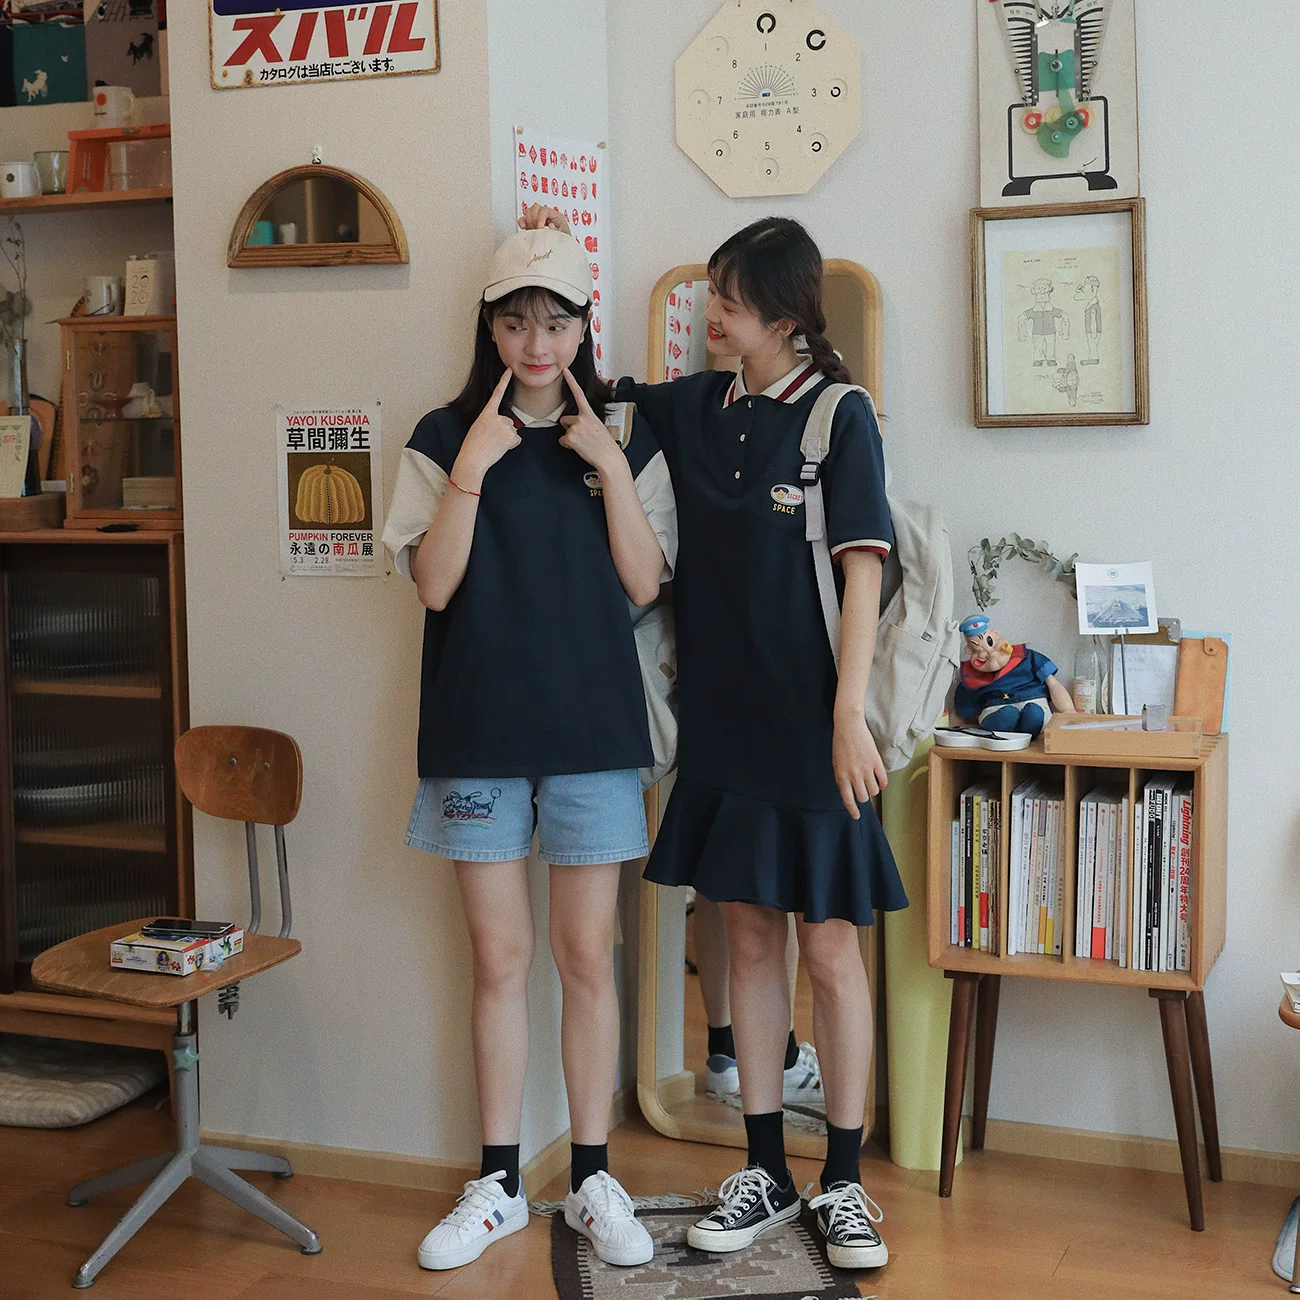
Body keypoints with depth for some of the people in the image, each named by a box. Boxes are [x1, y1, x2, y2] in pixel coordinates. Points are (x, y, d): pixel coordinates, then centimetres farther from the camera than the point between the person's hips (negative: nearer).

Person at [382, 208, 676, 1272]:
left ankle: (592, 1181, 17)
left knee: (588, 958, 5)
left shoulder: (625, 441, 5)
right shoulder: (445, 438, 4)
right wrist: (472, 469, -15)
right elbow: (433, 584, -5)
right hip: (480, 729, 0)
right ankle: (498, 1185, 18)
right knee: (500, 961, 6)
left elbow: (645, 583, -2)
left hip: (593, 727, 0)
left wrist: (611, 471, -11)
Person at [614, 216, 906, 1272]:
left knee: (829, 947, 1)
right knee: (750, 937, 11)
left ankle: (844, 1183, 13)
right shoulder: (696, 407, 9)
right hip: (723, 718, 5)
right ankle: (766, 1172, 22)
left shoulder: (840, 416, -7)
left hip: (807, 724, -5)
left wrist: (850, 715, -18)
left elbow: (863, 575, -11)